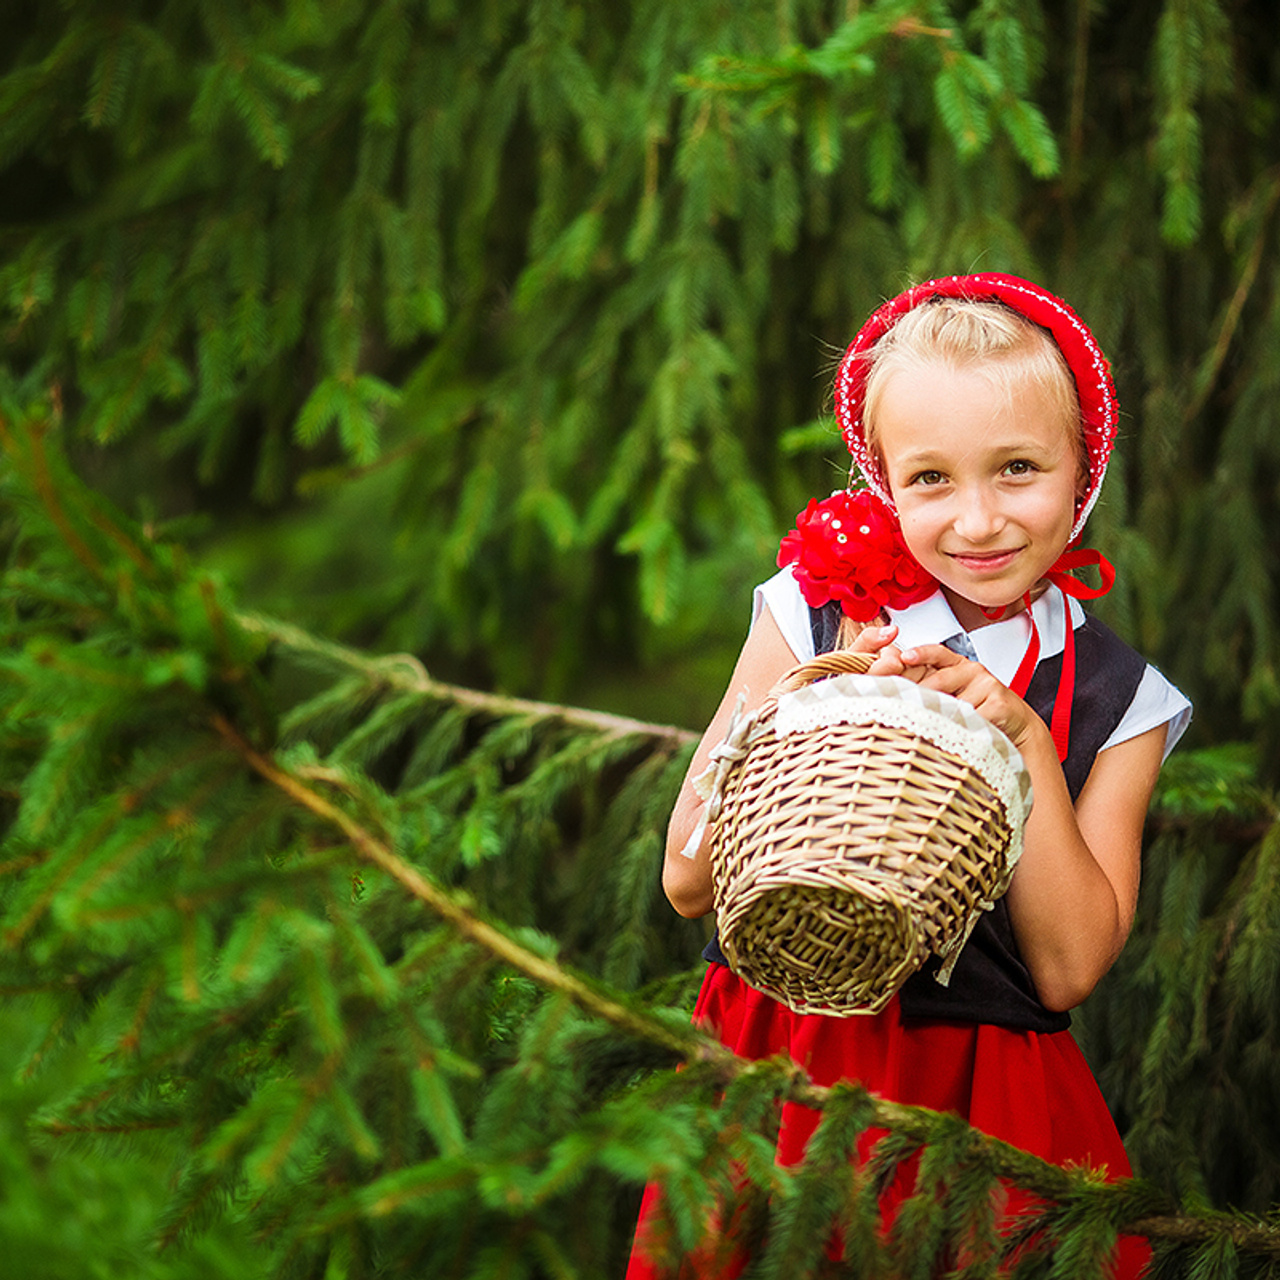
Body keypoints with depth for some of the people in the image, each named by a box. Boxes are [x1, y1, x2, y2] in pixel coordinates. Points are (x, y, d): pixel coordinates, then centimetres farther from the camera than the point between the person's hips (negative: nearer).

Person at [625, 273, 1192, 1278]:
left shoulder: (1119, 703, 1)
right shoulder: (815, 616, -1)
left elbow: (1068, 967, -6)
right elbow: (688, 881, -4)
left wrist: (1024, 744, -13)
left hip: (989, 1102, 1)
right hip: (784, 1066, 0)